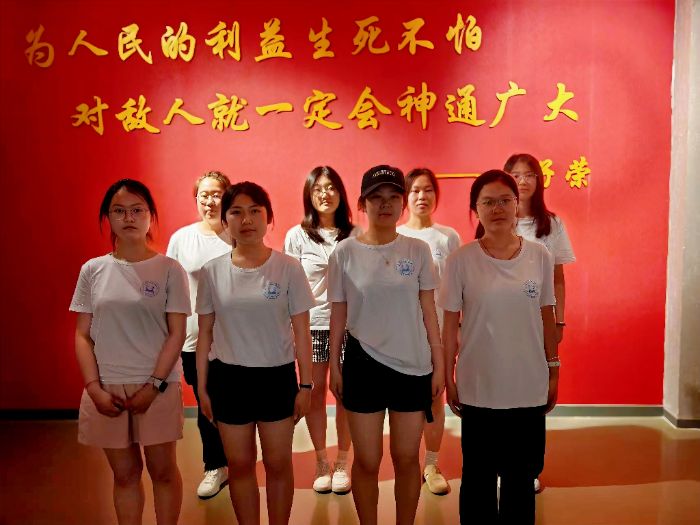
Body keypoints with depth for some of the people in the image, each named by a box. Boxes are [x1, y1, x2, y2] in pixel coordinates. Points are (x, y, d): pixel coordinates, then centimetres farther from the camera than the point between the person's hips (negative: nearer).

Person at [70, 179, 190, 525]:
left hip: (157, 387, -2)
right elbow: (83, 335, 4)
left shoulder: (169, 270, -4)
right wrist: (94, 387, -6)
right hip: (106, 388, 2)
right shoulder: (92, 270, 3)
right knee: (124, 473, 13)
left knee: (163, 470, 9)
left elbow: (176, 333, -5)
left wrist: (154, 386, -11)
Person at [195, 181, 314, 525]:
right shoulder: (212, 271, -3)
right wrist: (202, 386, 4)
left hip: (277, 376, -1)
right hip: (228, 378, 2)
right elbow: (205, 333, 3)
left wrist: (305, 384, -4)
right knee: (239, 464, 14)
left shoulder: (288, 268, -7)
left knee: (278, 463, 12)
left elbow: (301, 332, -4)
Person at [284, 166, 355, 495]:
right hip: (311, 325, 0)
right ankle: (321, 461, 24)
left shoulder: (354, 235, 2)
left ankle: (342, 462, 22)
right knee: (315, 391, 7)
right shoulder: (297, 236, 1)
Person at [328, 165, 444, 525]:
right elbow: (338, 314, 2)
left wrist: (439, 363, 2)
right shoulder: (345, 252, -4)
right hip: (363, 364, -1)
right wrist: (334, 366, 3)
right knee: (367, 462, 9)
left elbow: (428, 311, 3)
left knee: (406, 459, 12)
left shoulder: (418, 250, -1)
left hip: (413, 365, 1)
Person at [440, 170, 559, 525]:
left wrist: (553, 370, 7)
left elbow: (546, 316, 6)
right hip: (479, 387, -1)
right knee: (478, 473, 13)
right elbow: (450, 323, -3)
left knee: (521, 474, 14)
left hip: (530, 386, 2)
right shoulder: (461, 260, -8)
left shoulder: (539, 256, -2)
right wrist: (448, 378, -1)